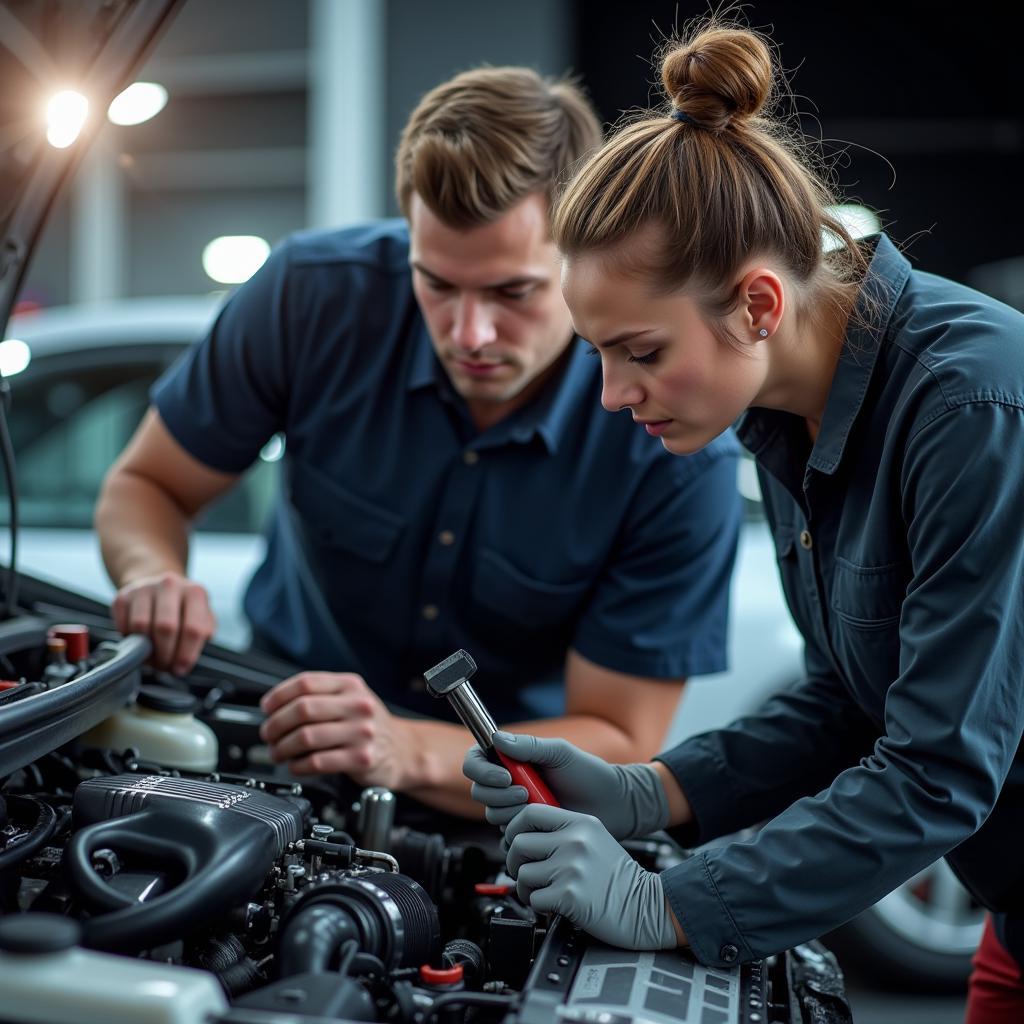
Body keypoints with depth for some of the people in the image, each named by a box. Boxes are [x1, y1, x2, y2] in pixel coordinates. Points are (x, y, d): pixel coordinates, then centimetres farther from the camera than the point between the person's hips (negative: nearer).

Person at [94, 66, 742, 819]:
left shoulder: (681, 450, -25)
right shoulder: (314, 294, -19)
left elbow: (618, 748, -19)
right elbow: (146, 487, -4)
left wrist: (410, 753, -37)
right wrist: (155, 580, -27)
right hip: (279, 722, 2)